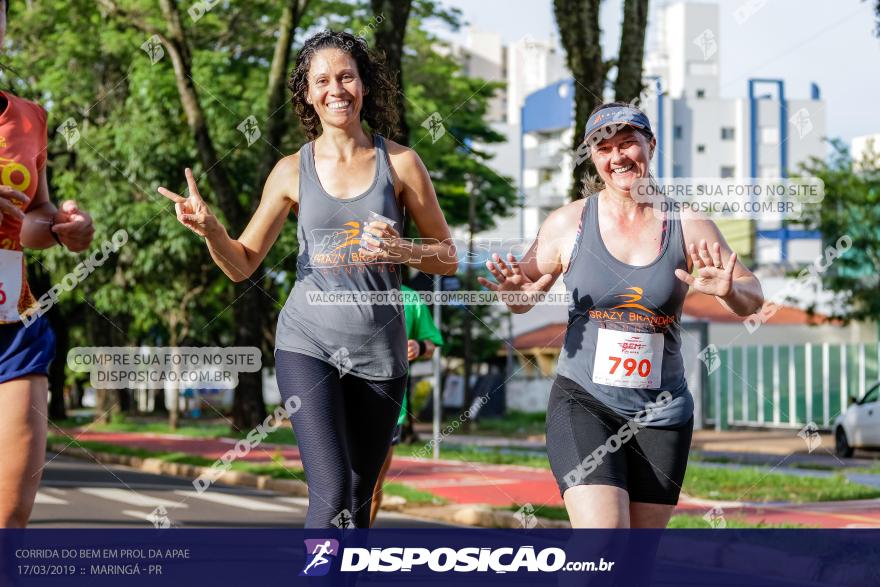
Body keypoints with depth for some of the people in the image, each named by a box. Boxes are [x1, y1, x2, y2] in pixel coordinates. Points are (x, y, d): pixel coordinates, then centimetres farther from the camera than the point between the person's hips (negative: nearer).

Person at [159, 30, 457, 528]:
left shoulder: (400, 163, 1)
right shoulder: (293, 171, 3)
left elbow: (448, 258, 6)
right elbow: (242, 264, 6)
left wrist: (401, 251, -14)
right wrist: (210, 229, -14)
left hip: (380, 351, 1)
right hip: (308, 343, -1)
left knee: (359, 500, 11)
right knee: (331, 496, -16)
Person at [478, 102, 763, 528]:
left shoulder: (689, 228, 0)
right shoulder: (568, 223, -1)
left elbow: (751, 299, 7)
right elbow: (524, 298, 10)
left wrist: (729, 291, -17)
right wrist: (513, 290, -15)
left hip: (661, 413, 2)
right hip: (583, 402, -2)